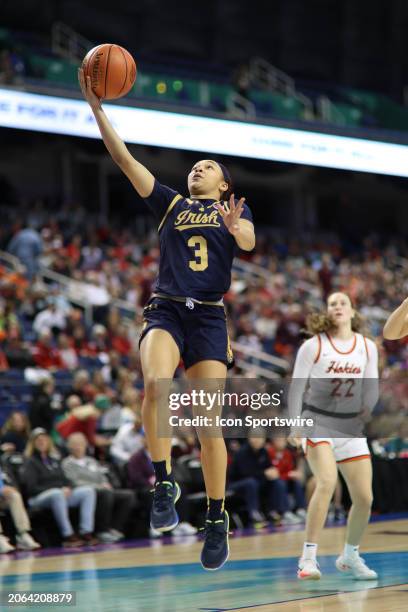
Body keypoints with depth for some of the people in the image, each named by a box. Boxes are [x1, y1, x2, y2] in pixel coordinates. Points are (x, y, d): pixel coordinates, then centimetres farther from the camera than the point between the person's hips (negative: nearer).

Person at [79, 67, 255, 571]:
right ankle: (163, 482, -17)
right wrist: (97, 108, 1)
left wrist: (236, 228, -29)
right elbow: (124, 159, 10)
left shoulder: (234, 211, 16)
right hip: (165, 308, 1)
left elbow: (249, 242, -6)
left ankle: (216, 519, 5)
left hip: (209, 317, -1)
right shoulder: (170, 203, 18)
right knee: (155, 384, -30)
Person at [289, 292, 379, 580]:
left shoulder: (368, 347, 4)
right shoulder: (313, 346, -6)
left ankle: (350, 555, 24)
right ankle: (308, 557, -22)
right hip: (317, 421, -4)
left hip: (351, 427, 4)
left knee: (365, 497, 0)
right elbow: (296, 386, -4)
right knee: (327, 482, -27)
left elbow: (371, 389, 11)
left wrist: (367, 411, -6)